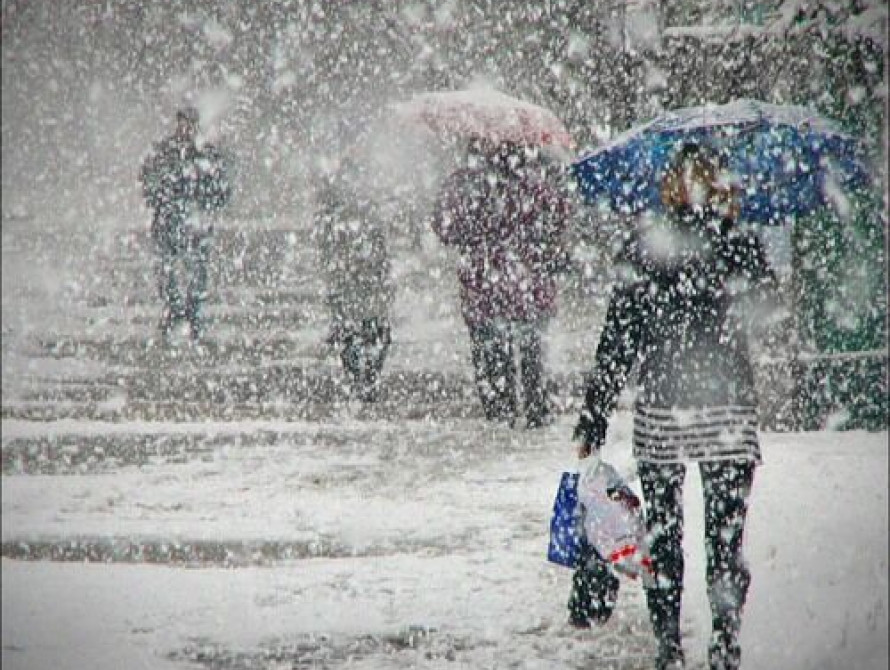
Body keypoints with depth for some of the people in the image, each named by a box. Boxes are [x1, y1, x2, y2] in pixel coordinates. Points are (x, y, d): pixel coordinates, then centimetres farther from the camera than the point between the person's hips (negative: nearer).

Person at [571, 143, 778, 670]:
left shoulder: (644, 250, -6)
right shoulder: (743, 249, -7)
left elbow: (616, 343, -5)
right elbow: (766, 304, 10)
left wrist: (593, 421, 0)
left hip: (660, 415, 0)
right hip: (730, 413, 0)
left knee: (662, 538, 11)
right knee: (726, 542, 6)